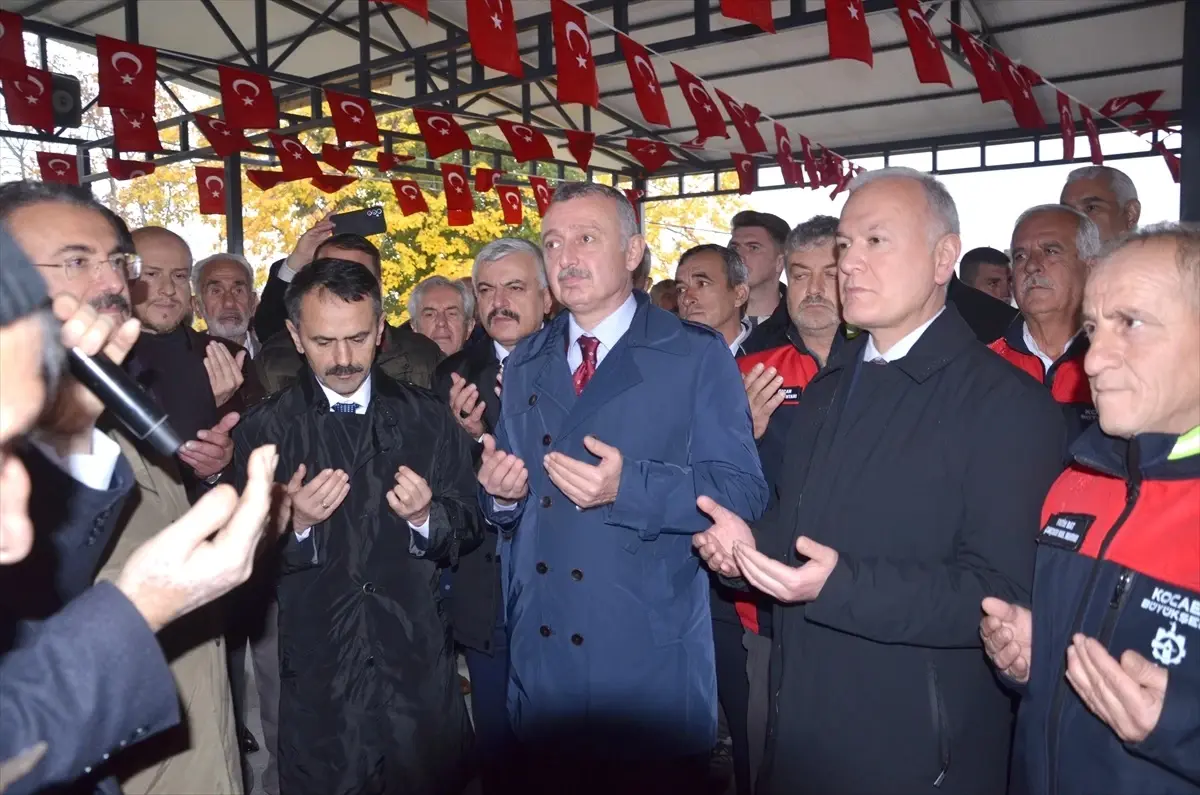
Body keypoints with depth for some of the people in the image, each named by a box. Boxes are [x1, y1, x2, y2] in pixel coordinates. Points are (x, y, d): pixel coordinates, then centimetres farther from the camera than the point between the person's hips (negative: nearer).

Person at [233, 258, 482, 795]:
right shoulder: (262, 431, -4)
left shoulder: (428, 418, 0)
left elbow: (467, 529, 2)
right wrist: (295, 524, -21)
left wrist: (425, 517, -17)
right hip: (316, 678, -1)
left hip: (418, 666, 1)